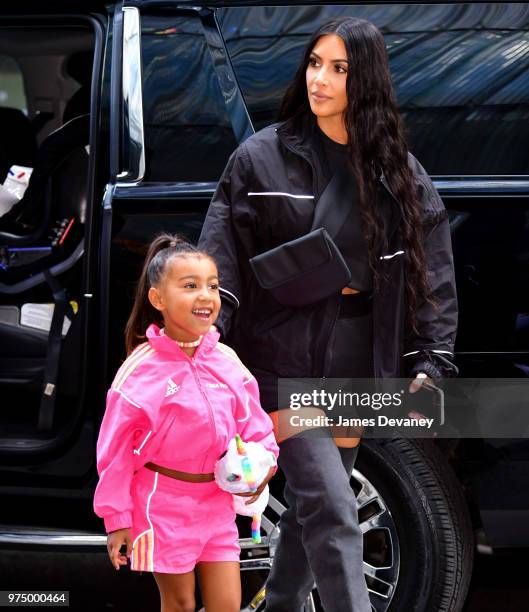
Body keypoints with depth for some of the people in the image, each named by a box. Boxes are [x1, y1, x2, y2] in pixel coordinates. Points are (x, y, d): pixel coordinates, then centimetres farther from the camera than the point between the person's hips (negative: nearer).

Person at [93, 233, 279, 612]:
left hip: (218, 502, 4)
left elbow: (253, 422, 9)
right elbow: (116, 449, -11)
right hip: (164, 505, -4)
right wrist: (117, 518, -9)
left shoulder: (227, 361, -3)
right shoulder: (142, 369, -16)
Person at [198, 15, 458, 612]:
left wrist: (431, 362, -1)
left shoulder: (399, 174, 5)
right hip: (285, 356, -4)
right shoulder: (262, 158, -2)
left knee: (310, 505, 16)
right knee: (330, 510, -12)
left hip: (355, 361, 4)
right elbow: (220, 255, -6)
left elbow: (432, 274, 6)